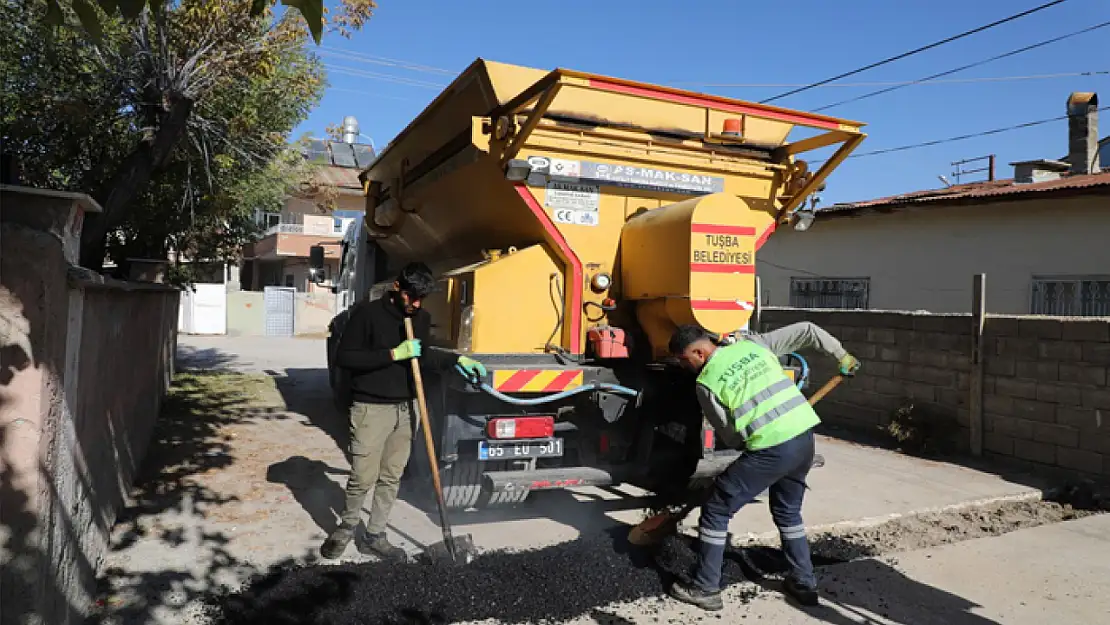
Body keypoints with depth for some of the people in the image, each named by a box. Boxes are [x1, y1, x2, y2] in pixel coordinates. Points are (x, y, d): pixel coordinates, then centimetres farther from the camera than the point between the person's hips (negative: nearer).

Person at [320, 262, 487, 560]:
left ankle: (375, 535, 25)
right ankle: (347, 526, 26)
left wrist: (458, 359, 11)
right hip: (371, 409, -5)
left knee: (391, 478, 10)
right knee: (363, 477, -1)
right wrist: (393, 354, -23)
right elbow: (343, 357, -17)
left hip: (406, 409, 5)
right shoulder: (367, 313, -12)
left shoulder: (422, 318, 7)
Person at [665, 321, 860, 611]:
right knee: (788, 511, 29)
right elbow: (806, 331, 17)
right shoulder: (752, 343, 12)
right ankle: (804, 583, 34)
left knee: (716, 511, 8)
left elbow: (730, 437, 5)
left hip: (770, 450, -7)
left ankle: (705, 589, 15)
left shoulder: (706, 383, -2)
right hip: (804, 437, 7)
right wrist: (842, 355, 29)